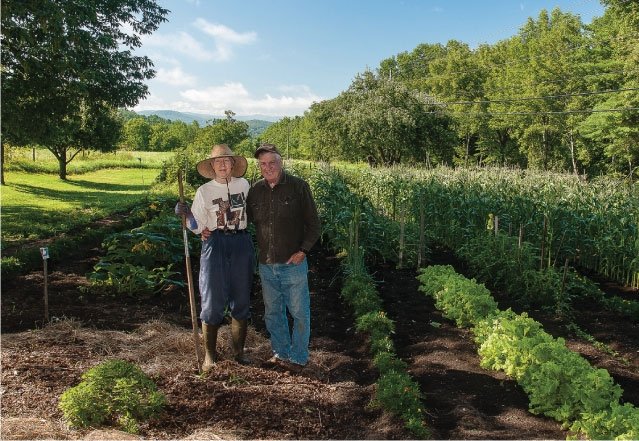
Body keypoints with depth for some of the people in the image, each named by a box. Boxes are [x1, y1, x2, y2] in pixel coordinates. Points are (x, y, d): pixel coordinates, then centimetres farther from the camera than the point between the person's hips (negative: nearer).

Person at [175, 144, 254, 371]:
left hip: (241, 244, 2)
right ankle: (209, 354, 14)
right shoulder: (204, 191, -2)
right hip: (214, 246, -2)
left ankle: (239, 351, 22)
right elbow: (197, 227, 1)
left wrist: (214, 227, 9)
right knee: (213, 301, -1)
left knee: (241, 300, 8)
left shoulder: (243, 184, 3)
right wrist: (187, 214, -19)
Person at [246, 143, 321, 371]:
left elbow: (313, 224, -4)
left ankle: (299, 357, 23)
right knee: (273, 312, 16)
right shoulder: (255, 190, 4)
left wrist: (303, 251, -12)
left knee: (299, 313, 6)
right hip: (266, 265, 4)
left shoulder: (298, 186, -7)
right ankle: (281, 352, 34)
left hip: (293, 264, -4)